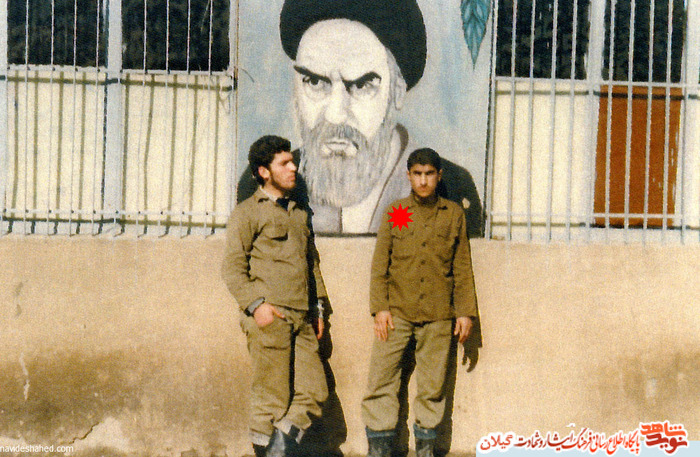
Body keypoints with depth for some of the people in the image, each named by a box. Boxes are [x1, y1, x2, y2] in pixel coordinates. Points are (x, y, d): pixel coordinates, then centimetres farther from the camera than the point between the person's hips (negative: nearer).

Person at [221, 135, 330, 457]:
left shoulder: (300, 213, 21)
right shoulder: (247, 213, 1)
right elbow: (232, 267, -5)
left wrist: (318, 307, 21)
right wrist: (256, 305, -16)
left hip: (301, 320, 7)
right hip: (269, 320, -6)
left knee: (314, 393, 1)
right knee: (271, 400, -3)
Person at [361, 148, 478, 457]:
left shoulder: (454, 215, 8)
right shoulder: (395, 213, 6)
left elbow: (463, 268, 10)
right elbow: (380, 264, 5)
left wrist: (465, 312, 5)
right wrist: (379, 308, -4)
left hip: (438, 315, 1)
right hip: (397, 312, 0)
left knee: (433, 385, 5)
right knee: (381, 380, -4)